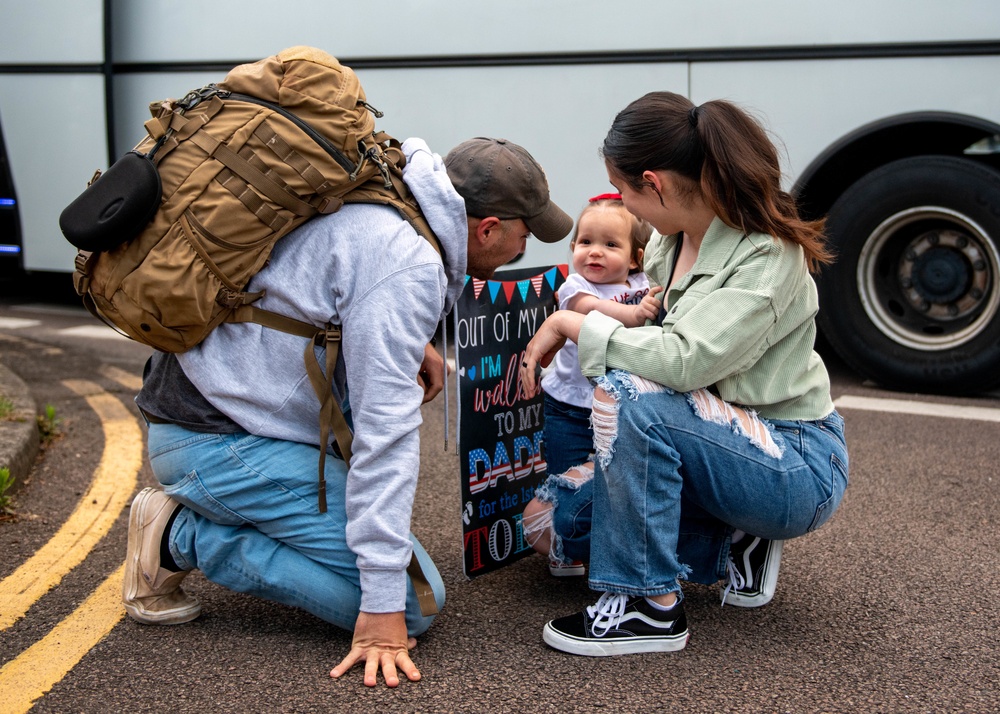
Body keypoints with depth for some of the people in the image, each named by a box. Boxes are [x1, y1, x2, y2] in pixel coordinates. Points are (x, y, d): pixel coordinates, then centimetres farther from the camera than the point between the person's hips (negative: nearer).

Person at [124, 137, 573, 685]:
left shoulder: (380, 208, 7)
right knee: (415, 602, -11)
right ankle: (184, 536, -4)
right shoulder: (410, 266, -20)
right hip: (218, 447, -10)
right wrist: (383, 605, -22)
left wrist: (409, 341, 12)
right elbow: (384, 431, -24)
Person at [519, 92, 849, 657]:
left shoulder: (767, 256, -23)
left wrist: (573, 324, -24)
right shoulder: (673, 240, 1)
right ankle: (735, 543, 12)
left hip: (799, 468, -9)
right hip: (733, 439, 9)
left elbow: (685, 360, -34)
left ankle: (652, 608, -20)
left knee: (628, 395, -31)